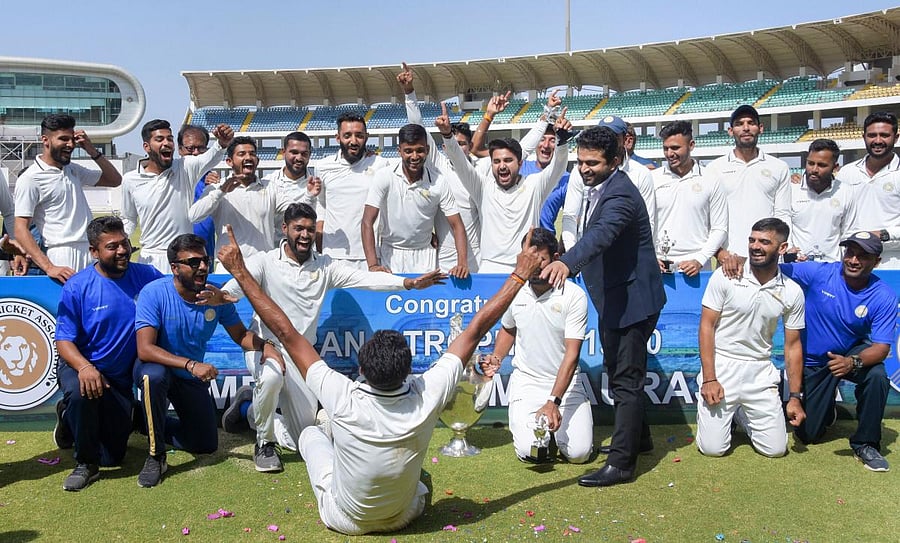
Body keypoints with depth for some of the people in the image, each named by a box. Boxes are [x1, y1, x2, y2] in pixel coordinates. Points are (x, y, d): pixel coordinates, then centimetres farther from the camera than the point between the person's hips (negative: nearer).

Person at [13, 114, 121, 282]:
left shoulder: (73, 170, 15)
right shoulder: (30, 179, -6)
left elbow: (115, 180, 20)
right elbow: (21, 230, -11)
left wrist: (92, 150, 6)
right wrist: (49, 267, -23)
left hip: (90, 255, 6)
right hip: (62, 260, -6)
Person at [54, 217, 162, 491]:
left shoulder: (145, 275, -7)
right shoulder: (77, 287, -14)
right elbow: (64, 340, -15)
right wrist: (85, 367, -36)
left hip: (122, 377, 3)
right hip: (81, 367, -3)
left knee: (112, 456, 8)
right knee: (80, 393, -41)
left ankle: (73, 420, 40)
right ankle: (85, 464, -13)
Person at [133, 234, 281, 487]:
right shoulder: (154, 293, -26)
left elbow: (241, 335, -4)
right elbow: (145, 349, -33)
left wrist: (264, 345, -27)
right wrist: (190, 365, -45)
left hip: (193, 376, 4)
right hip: (156, 366, -4)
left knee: (206, 445, 4)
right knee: (154, 377, -41)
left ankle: (156, 424, 32)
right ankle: (156, 456, -21)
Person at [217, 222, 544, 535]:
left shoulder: (344, 400, -35)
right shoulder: (428, 397, -31)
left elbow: (287, 333, -30)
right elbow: (475, 331, -23)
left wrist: (240, 272, -23)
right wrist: (521, 274, -14)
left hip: (344, 520, -1)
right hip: (404, 517, 2)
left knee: (312, 433, 20)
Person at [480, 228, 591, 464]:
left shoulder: (574, 296, -13)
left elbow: (572, 354, -19)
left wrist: (553, 402, -27)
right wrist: (496, 359, 0)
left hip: (566, 382, -1)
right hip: (526, 381, 2)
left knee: (578, 452, -15)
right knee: (529, 451, -17)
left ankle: (555, 416, 16)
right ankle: (524, 419, 17)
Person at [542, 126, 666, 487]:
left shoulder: (620, 194, -24)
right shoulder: (599, 187, 6)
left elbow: (601, 234, -44)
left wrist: (566, 262, -58)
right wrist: (571, 265, 14)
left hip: (632, 298, -11)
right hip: (614, 297, 11)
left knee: (626, 379, -5)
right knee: (616, 372, 22)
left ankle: (620, 463, 1)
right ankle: (637, 437, 39)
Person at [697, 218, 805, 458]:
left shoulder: (792, 292, -1)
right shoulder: (725, 276, -9)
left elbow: (792, 345, 6)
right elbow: (707, 325, -8)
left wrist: (795, 397, 3)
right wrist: (709, 379, -14)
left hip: (760, 371, 3)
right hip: (721, 366, -2)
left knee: (775, 449, 0)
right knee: (712, 448, -7)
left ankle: (742, 414, 29)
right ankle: (723, 412, 26)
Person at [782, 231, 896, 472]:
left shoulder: (884, 296, -17)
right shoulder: (818, 272, -19)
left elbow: (881, 347, -20)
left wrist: (852, 362, -41)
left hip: (853, 352, 0)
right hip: (812, 361, 0)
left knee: (877, 376, -36)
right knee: (808, 434, 2)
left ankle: (865, 443, -11)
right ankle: (826, 408, 41)